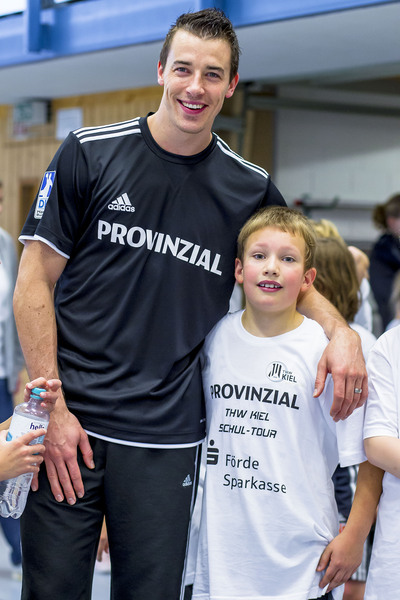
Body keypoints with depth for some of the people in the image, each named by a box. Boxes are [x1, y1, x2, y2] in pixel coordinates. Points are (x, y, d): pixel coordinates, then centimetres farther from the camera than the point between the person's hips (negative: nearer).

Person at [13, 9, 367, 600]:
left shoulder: (250, 188, 5)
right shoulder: (89, 153, -1)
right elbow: (34, 285, -1)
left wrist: (341, 331, -2)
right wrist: (52, 408, -8)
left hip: (167, 440, 2)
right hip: (70, 422, -1)